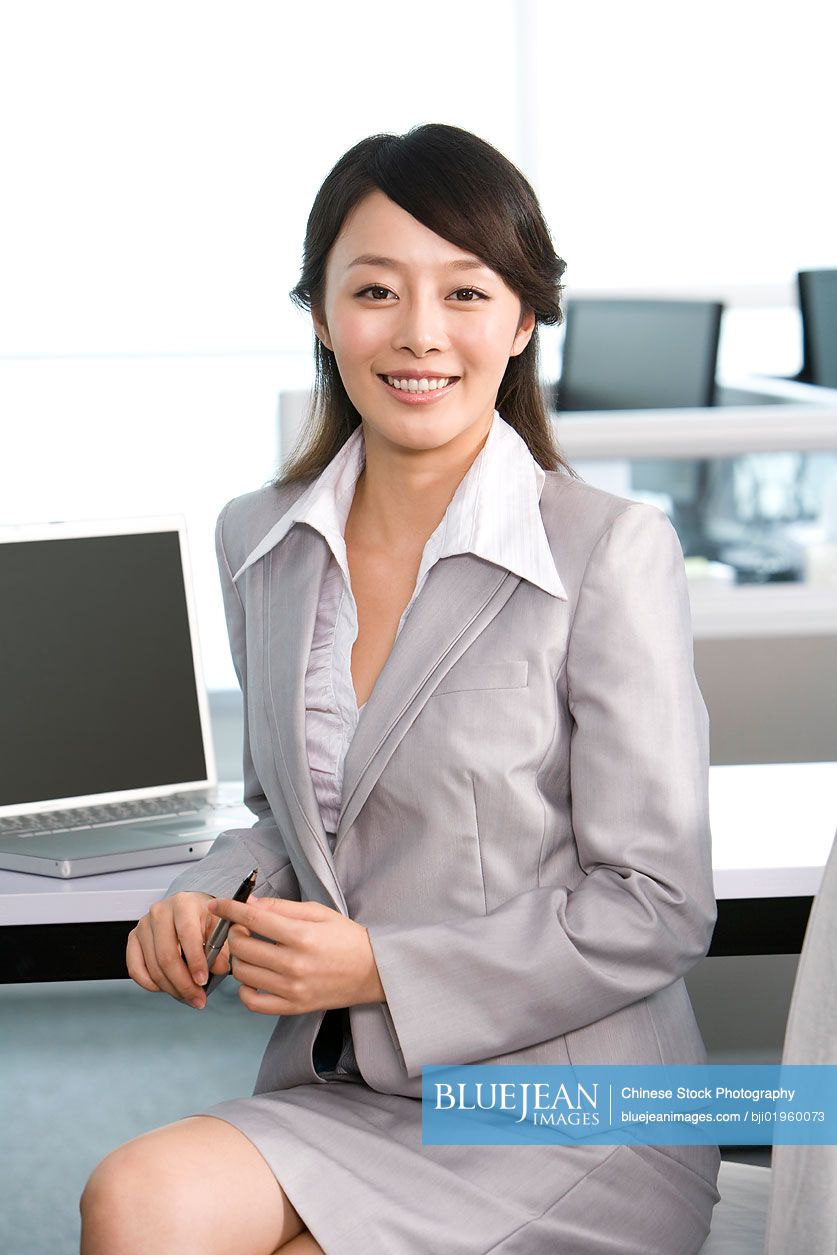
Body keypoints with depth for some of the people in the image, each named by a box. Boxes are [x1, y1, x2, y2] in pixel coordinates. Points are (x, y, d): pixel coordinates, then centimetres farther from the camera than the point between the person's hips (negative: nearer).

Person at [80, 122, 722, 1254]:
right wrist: (213, 897, -1)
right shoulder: (259, 542, 7)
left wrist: (386, 968, -15)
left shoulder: (614, 552, -11)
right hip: (340, 1096, 5)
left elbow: (657, 911, -10)